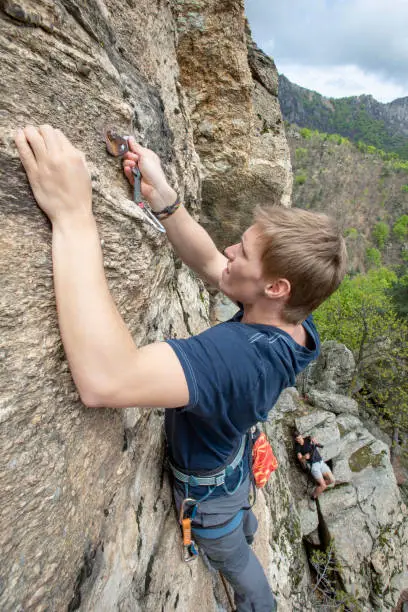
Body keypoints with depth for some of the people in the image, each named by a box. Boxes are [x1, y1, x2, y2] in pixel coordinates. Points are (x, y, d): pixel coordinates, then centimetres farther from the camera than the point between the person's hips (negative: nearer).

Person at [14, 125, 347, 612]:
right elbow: (207, 264, -15)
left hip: (206, 485, -6)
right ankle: (246, 526, 77)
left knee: (234, 561, 30)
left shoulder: (241, 353, -49)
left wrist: (74, 216, -57)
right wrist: (161, 197, -27)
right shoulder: (289, 319, -22)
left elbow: (104, 379, -62)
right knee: (237, 510, 43)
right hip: (232, 457, 6)